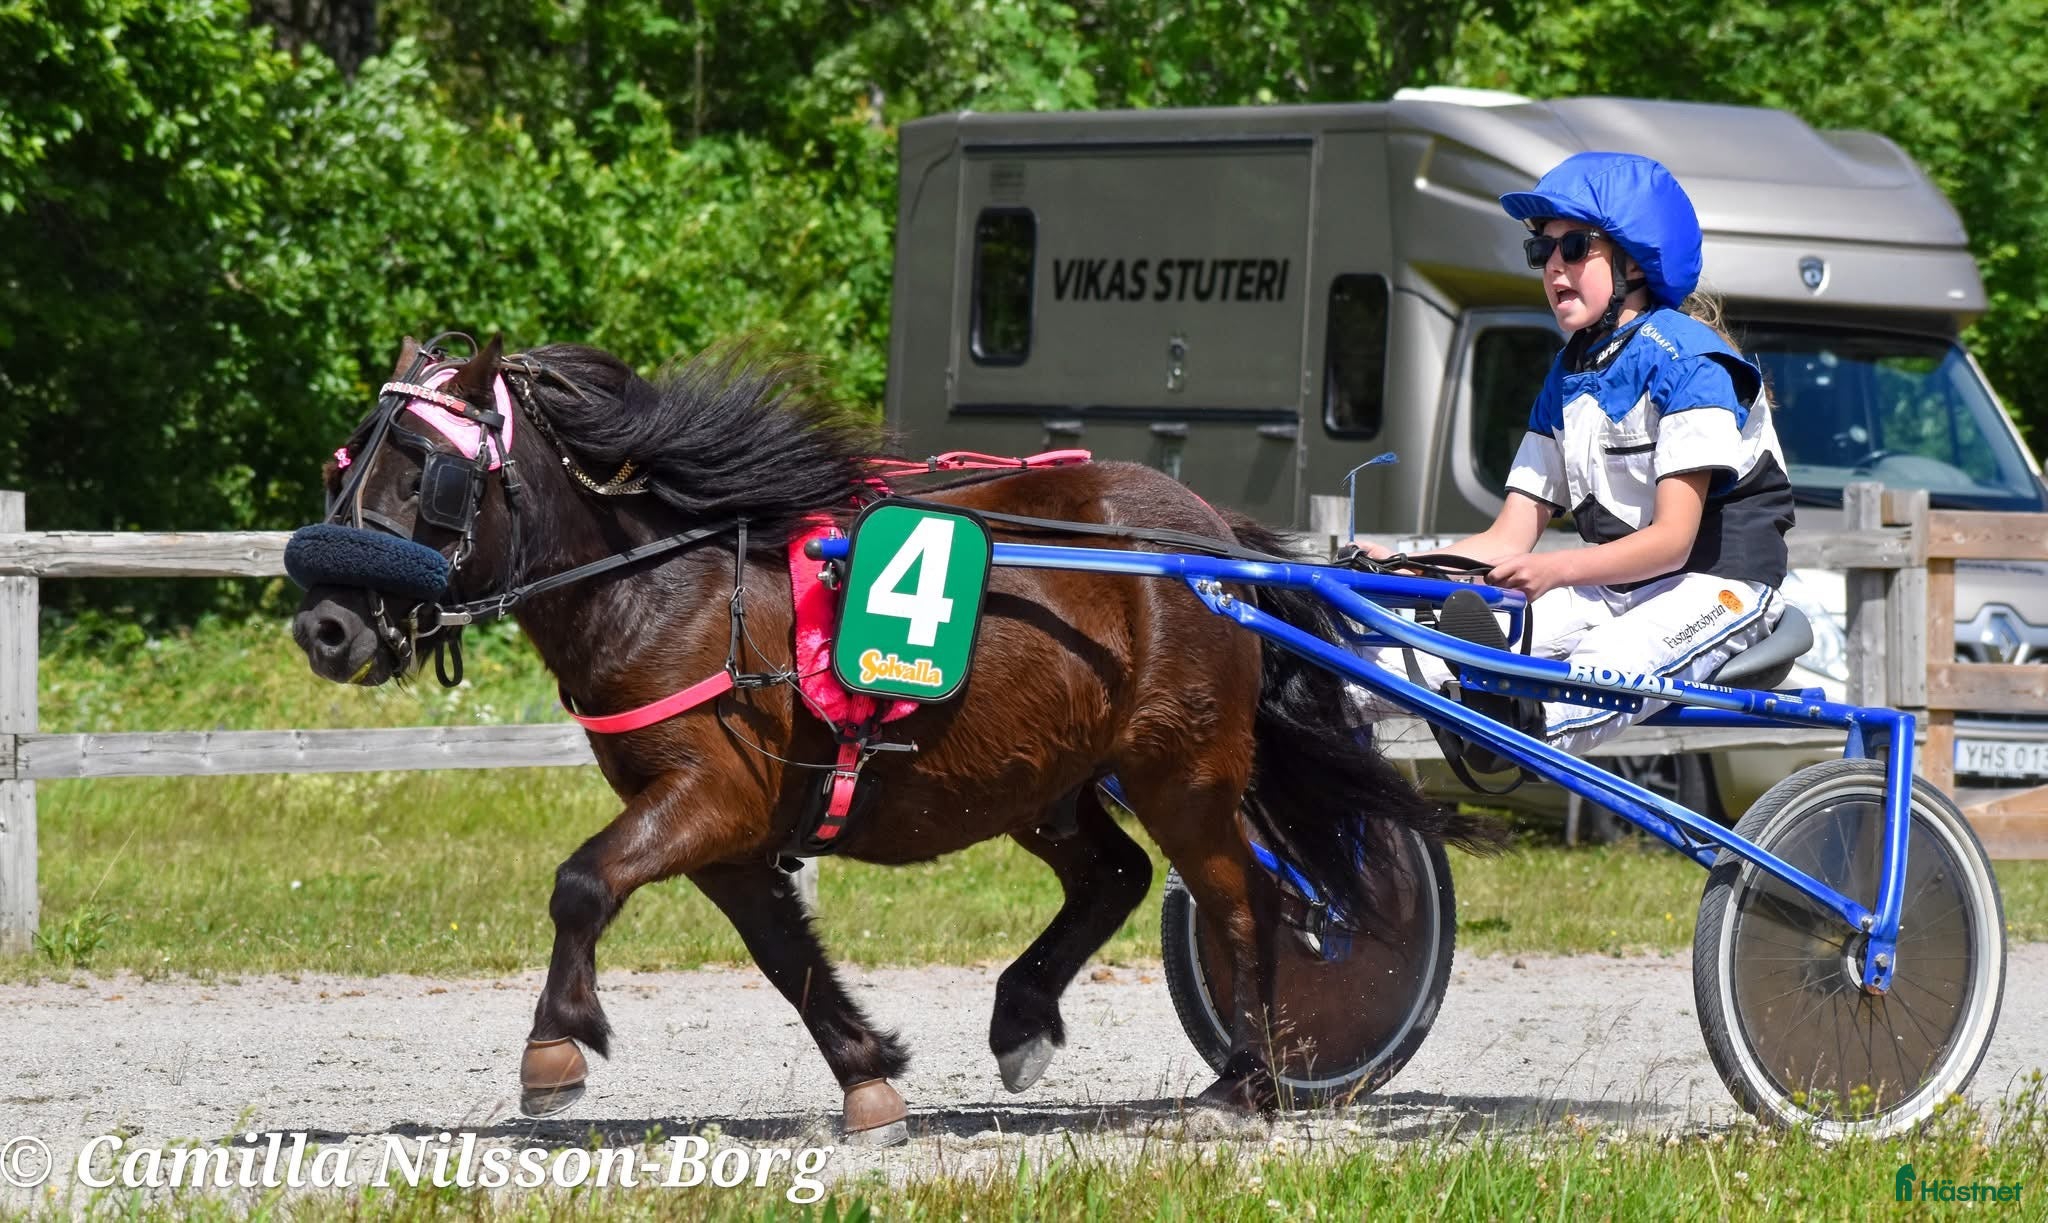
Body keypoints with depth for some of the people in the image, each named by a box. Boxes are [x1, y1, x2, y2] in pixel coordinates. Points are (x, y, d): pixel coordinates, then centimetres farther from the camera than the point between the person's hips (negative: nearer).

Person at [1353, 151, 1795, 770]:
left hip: (1716, 581, -6)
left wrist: (1552, 570, -34)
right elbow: (1509, 538, 8)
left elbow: (1672, 538, -20)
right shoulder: (1568, 376, 13)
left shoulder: (1684, 357, -11)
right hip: (1614, 586, 6)